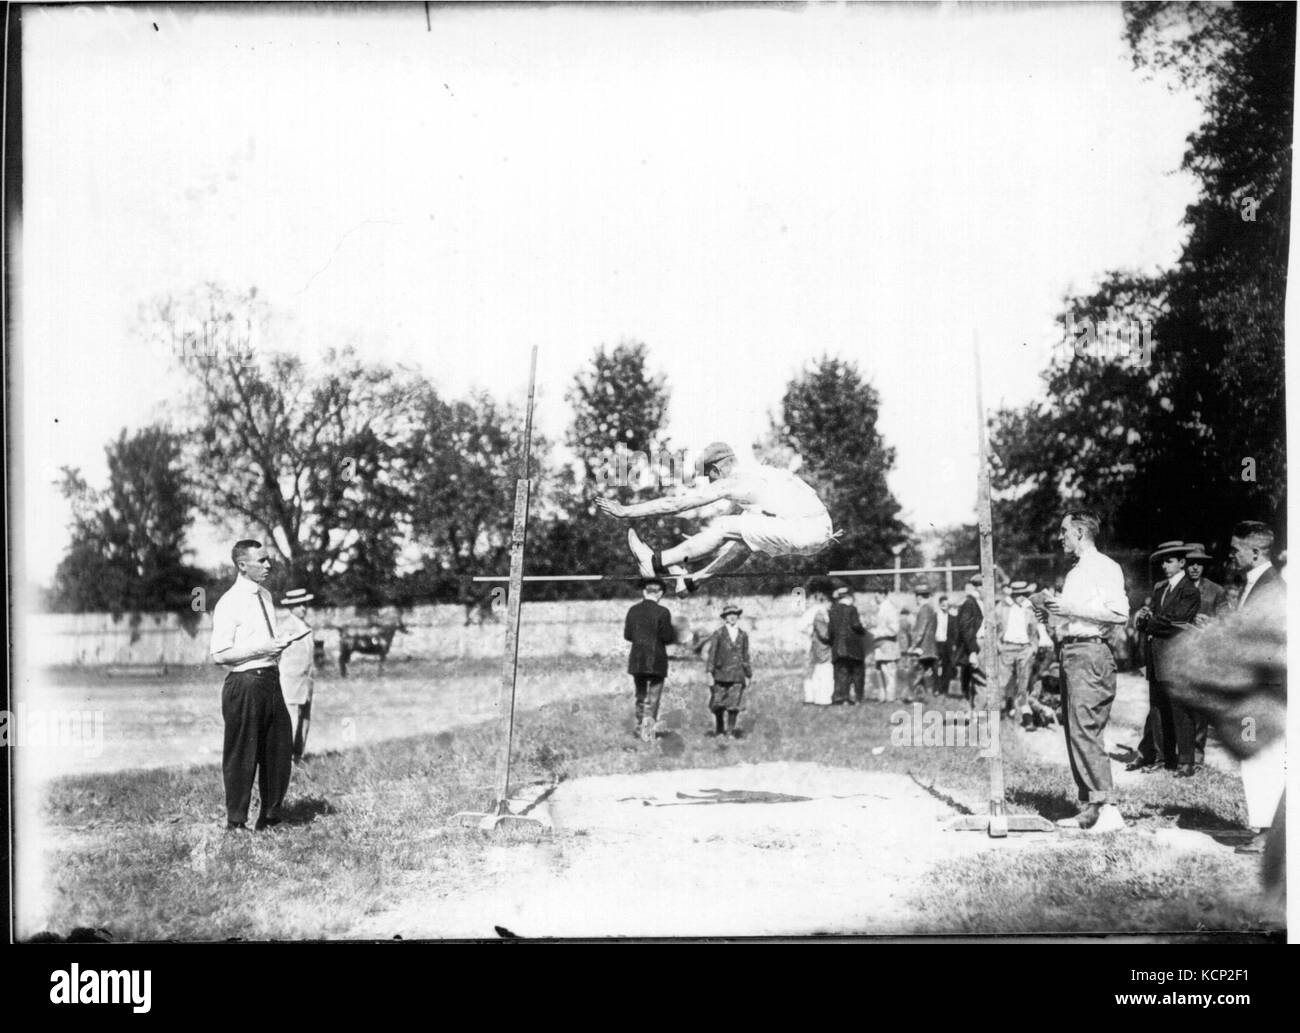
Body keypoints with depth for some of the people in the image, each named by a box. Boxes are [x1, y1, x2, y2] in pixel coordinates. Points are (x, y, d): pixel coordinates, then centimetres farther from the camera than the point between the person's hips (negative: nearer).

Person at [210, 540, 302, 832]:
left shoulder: (265, 596, 13)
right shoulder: (229, 604, -13)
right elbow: (219, 654, -17)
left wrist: (279, 643, 4)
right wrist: (261, 649, -19)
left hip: (270, 679, 8)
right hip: (244, 684, -8)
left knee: (280, 748, 13)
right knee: (242, 756, 2)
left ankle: (270, 817, 28)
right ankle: (235, 822, 16)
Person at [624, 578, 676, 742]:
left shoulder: (633, 610, 3)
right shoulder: (662, 612, -11)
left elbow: (627, 635, 6)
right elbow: (667, 637, -12)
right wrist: (674, 636, 9)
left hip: (636, 660, 4)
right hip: (656, 660, -4)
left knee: (641, 696, 19)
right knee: (653, 698, 3)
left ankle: (640, 727, 25)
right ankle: (648, 725, -13)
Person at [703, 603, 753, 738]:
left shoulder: (743, 635, 10)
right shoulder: (718, 634, 3)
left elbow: (746, 656, 15)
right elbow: (711, 654, 0)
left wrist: (748, 675, 14)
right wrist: (709, 672, -7)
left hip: (737, 676, 1)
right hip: (721, 674, -1)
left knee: (733, 705, -6)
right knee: (717, 705, 1)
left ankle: (730, 730, 3)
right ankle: (719, 729, 20)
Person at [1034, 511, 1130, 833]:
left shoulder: (1104, 567, -6)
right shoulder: (1075, 572, 22)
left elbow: (1119, 612, -18)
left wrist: (1072, 608, -17)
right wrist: (1054, 615, 11)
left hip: (1090, 653, -10)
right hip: (1069, 653, 10)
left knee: (1085, 730, -15)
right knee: (1075, 732, 9)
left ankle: (1106, 807, -15)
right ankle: (1088, 806, 13)